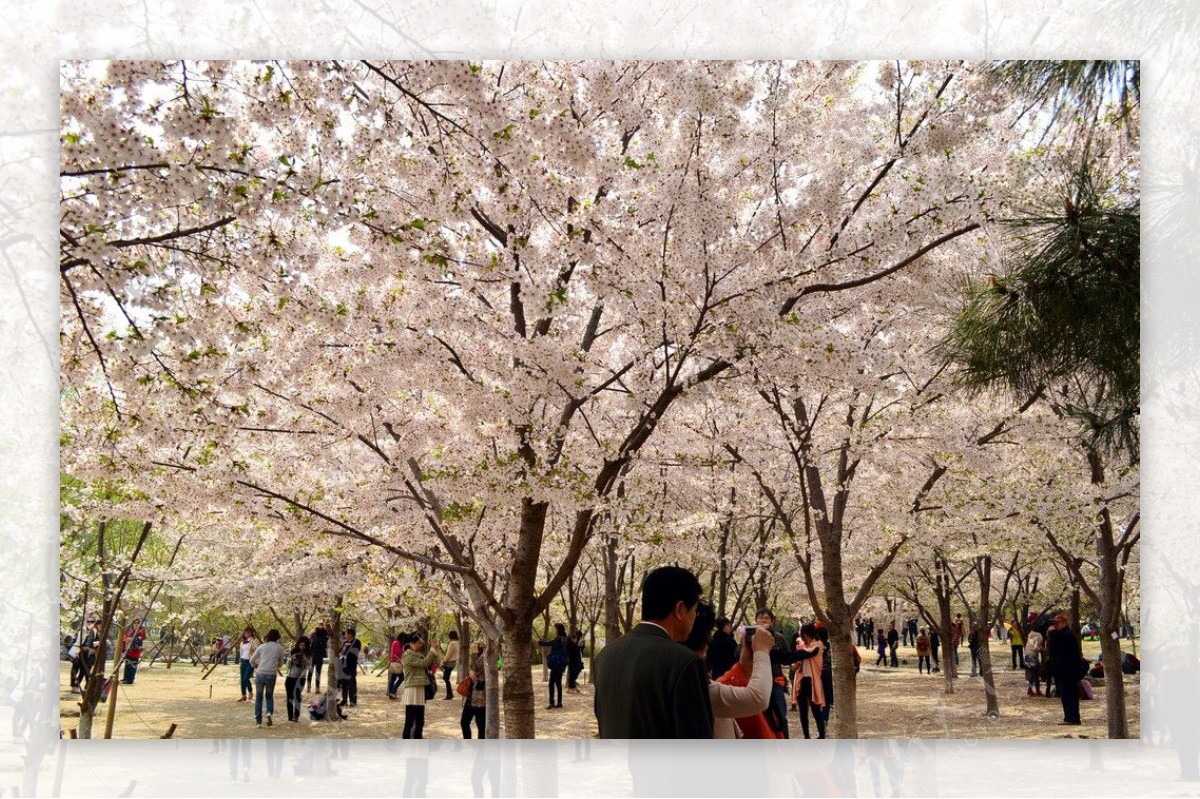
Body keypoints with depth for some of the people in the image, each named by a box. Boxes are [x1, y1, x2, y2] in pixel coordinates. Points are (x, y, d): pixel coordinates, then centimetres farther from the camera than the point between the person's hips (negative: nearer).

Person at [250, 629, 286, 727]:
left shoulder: (261, 647, 6)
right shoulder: (280, 648, 5)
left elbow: (252, 660, 14)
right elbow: (280, 664, 15)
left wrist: (255, 665, 35)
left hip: (260, 674, 0)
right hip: (272, 675, 0)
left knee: (259, 697, 13)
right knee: (269, 696, 19)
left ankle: (258, 720, 12)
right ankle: (269, 713, -5)